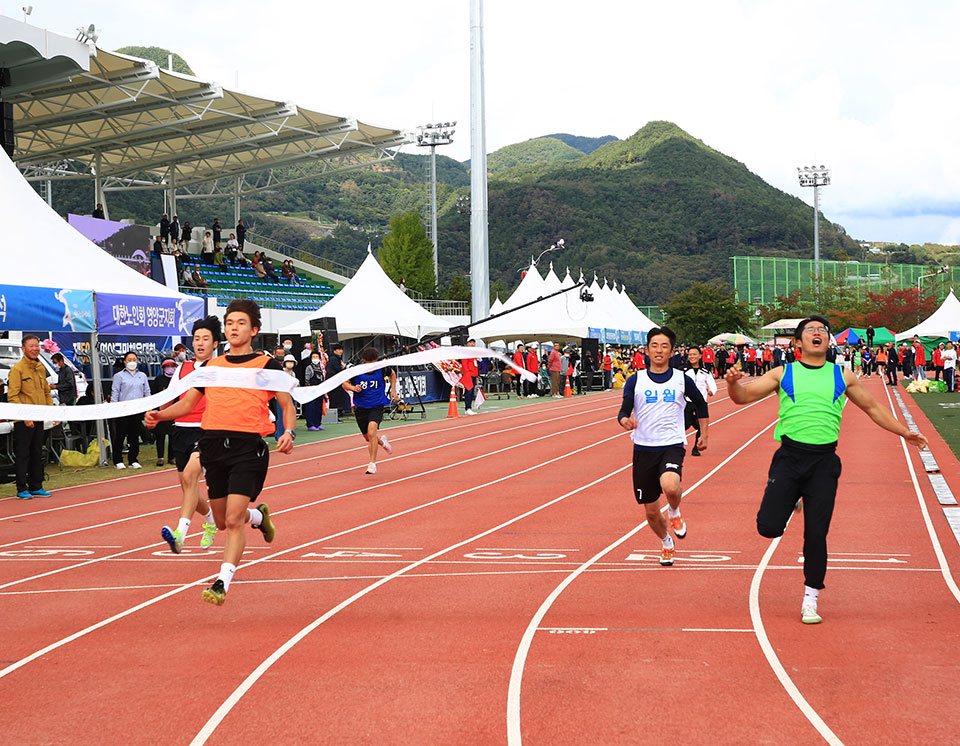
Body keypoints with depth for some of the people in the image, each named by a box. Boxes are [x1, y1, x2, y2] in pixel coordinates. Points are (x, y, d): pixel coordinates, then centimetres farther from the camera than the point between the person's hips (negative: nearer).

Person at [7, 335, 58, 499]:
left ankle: (36, 487, 19)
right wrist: (25, 416, -21)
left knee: (37, 454, 12)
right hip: (23, 421, -7)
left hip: (39, 419, 7)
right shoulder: (17, 369, -9)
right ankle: (22, 489, 2)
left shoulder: (41, 368, 14)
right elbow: (12, 396, -14)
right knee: (23, 455, -3)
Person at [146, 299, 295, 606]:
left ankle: (222, 582, -10)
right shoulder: (212, 366, 15)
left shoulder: (266, 365, 3)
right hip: (213, 443, 5)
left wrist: (289, 433, -15)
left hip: (248, 446, -5)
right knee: (222, 521, 14)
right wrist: (160, 415, -1)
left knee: (234, 520, -14)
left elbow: (287, 404, 4)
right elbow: (188, 402, 17)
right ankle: (258, 515, 45)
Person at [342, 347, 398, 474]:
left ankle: (372, 463, -17)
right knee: (367, 437, 16)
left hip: (377, 406, -2)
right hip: (361, 407, 2)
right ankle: (382, 441, 52)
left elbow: (392, 374, 14)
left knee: (371, 432, -24)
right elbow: (344, 383, -2)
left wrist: (393, 390, 8)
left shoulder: (382, 369, -9)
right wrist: (353, 388, -23)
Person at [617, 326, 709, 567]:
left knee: (670, 486, -33)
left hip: (672, 445, -2)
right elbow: (624, 412, -4)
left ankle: (675, 512, 2)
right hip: (644, 448, 2)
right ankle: (666, 543, 37)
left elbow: (701, 405, 20)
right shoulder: (635, 380, 2)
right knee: (651, 511, 7)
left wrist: (703, 435, 19)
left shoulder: (682, 380, 3)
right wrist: (625, 420, -27)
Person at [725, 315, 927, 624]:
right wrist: (733, 383, -19)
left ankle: (810, 600, 11)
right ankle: (789, 502, 26)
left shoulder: (842, 376, 13)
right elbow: (744, 396, 4)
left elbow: (872, 407, 25)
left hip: (824, 462, 1)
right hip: (789, 457, -1)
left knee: (816, 534, -3)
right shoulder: (783, 374, 9)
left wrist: (903, 432, 21)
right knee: (769, 527, -10)